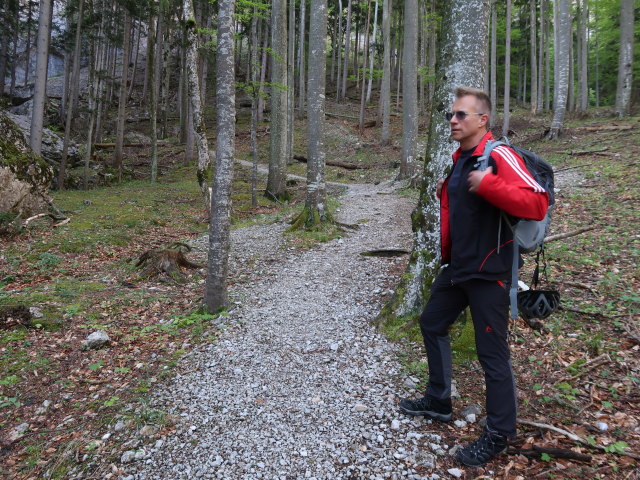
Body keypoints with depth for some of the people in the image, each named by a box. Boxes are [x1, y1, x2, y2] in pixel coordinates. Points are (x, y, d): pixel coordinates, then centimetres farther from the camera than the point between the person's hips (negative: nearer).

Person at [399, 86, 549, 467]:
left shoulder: (499, 156, -16)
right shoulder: (460, 159, 11)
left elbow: (538, 204, -27)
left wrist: (488, 185, -34)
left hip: (488, 272, -9)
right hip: (457, 266, 9)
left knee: (492, 352, 0)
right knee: (432, 325, 18)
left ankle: (500, 434, 21)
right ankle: (438, 402, 37)